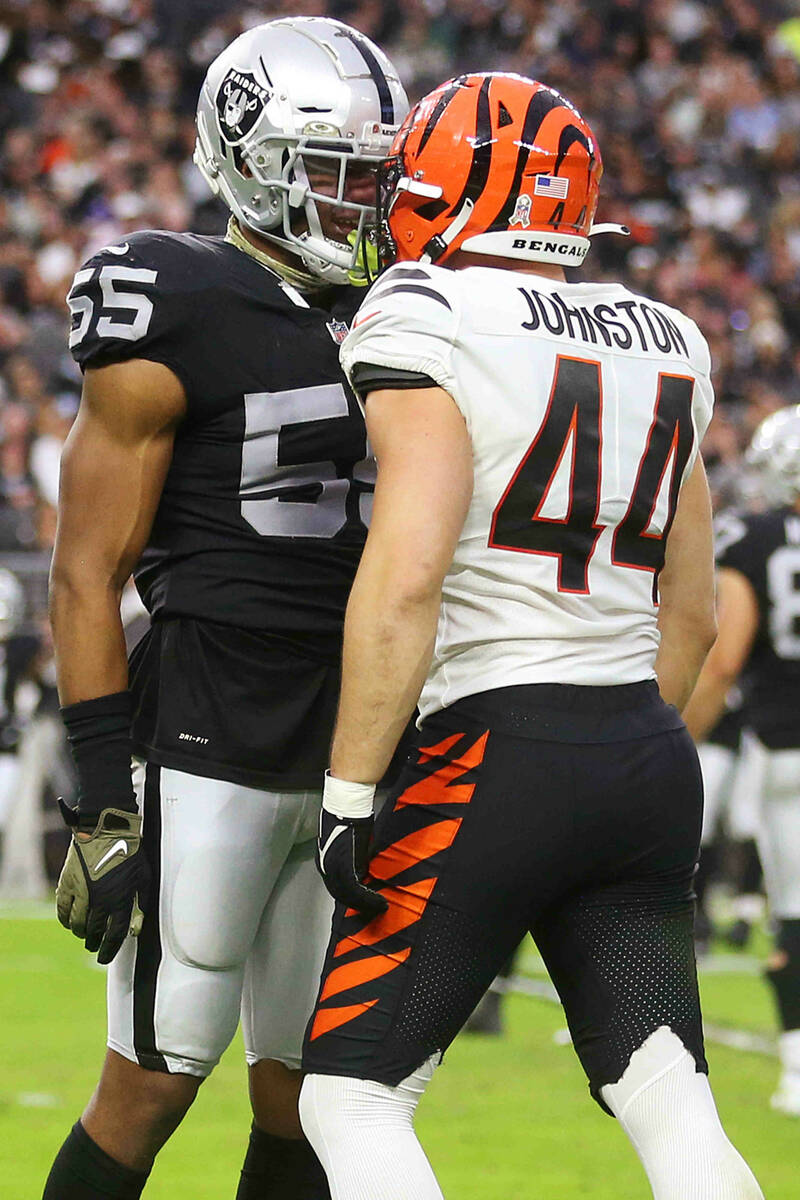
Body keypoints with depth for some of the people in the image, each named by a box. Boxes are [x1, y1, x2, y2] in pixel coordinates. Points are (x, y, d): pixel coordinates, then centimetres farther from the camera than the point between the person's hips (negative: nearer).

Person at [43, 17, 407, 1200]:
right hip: (208, 748, -7)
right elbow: (87, 579, -10)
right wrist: (106, 802, -16)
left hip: (351, 759, 7)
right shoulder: (176, 324, -10)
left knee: (308, 1094, 9)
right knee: (153, 1084, -5)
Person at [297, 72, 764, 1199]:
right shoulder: (663, 345, 14)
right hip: (653, 760, 7)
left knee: (351, 1098, 2)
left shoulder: (429, 326, -8)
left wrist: (349, 796, -15)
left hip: (497, 762, -7)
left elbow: (406, 576, -18)